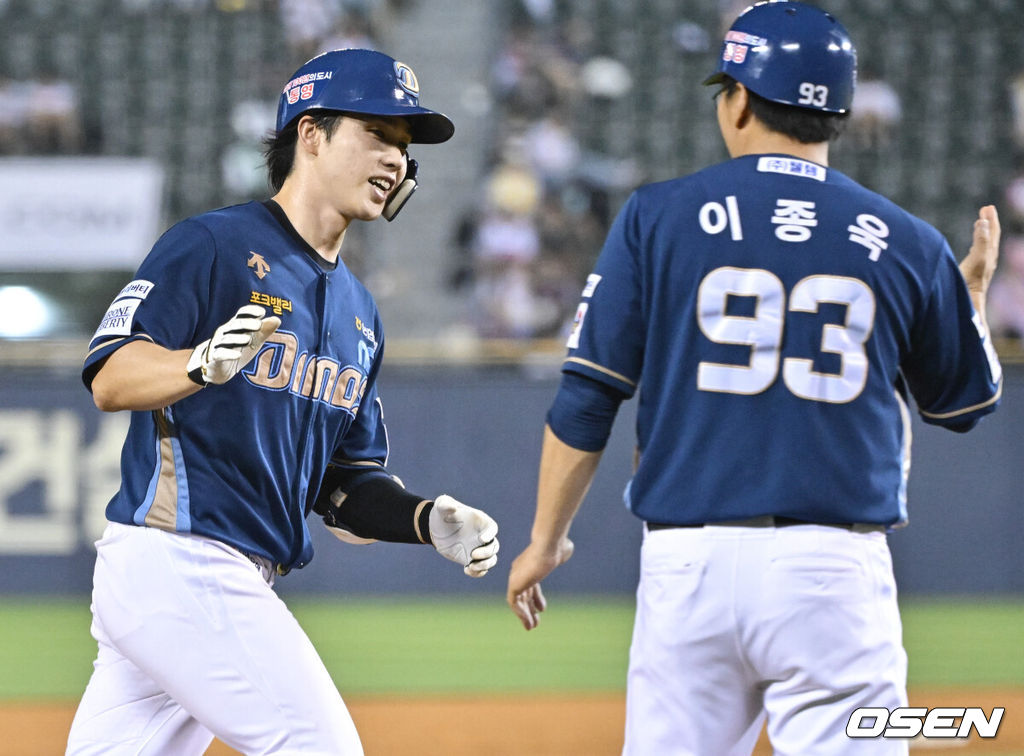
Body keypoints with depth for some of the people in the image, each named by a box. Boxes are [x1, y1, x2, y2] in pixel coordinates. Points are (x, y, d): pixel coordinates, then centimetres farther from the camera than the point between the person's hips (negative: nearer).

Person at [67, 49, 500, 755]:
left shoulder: (358, 312, 20)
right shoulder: (214, 244, -6)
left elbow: (347, 483, 21)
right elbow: (108, 379, -15)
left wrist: (430, 520, 2)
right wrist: (202, 364, -34)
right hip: (177, 558, -9)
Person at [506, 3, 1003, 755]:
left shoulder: (658, 218, 2)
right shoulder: (906, 243, 4)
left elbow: (587, 398, 2)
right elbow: (965, 402, 19)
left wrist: (546, 540, 13)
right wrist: (975, 287, 36)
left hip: (689, 559, 0)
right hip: (837, 571, 0)